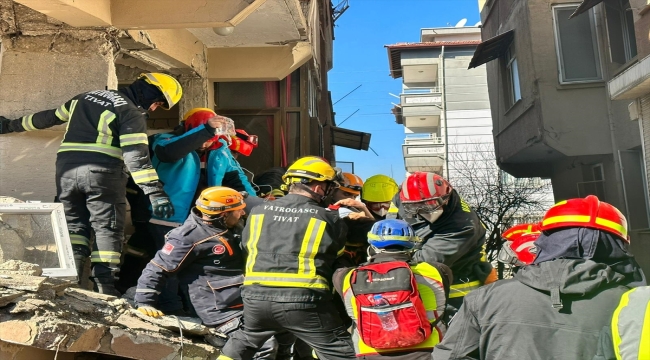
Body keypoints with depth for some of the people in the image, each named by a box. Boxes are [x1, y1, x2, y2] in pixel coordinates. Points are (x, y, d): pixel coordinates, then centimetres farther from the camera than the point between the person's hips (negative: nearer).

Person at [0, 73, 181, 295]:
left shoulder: (88, 97, 20)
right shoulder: (132, 113, -2)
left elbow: (49, 117, 28)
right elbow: (136, 155, -14)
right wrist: (155, 192, -19)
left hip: (66, 167, 6)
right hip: (102, 172, -6)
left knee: (74, 226, 13)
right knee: (108, 229, 1)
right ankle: (104, 289, -5)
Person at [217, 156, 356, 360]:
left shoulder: (258, 212, 11)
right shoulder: (329, 219, 2)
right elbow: (342, 256, 13)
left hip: (256, 295, 4)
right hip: (303, 299, -4)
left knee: (243, 341, 31)